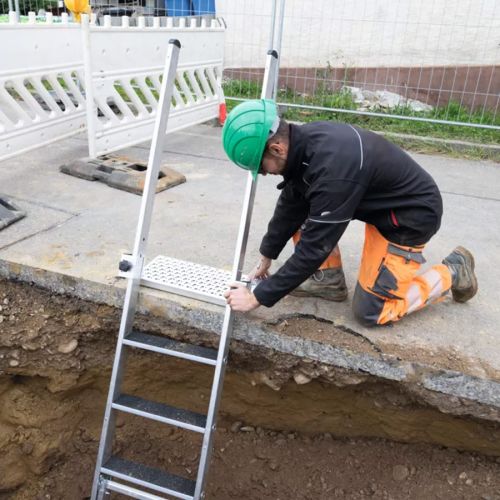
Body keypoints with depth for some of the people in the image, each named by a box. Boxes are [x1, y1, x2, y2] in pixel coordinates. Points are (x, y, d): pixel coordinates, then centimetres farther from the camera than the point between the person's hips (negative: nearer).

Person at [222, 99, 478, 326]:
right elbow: (290, 206, 4)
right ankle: (329, 279, 8)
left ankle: (453, 271, 12)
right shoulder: (303, 143, -11)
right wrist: (266, 258, 10)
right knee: (300, 205, -3)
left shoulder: (332, 167, -37)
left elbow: (313, 248, -32)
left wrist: (258, 297, -24)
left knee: (370, 311, -4)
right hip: (377, 200, 8)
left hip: (411, 214, -8)